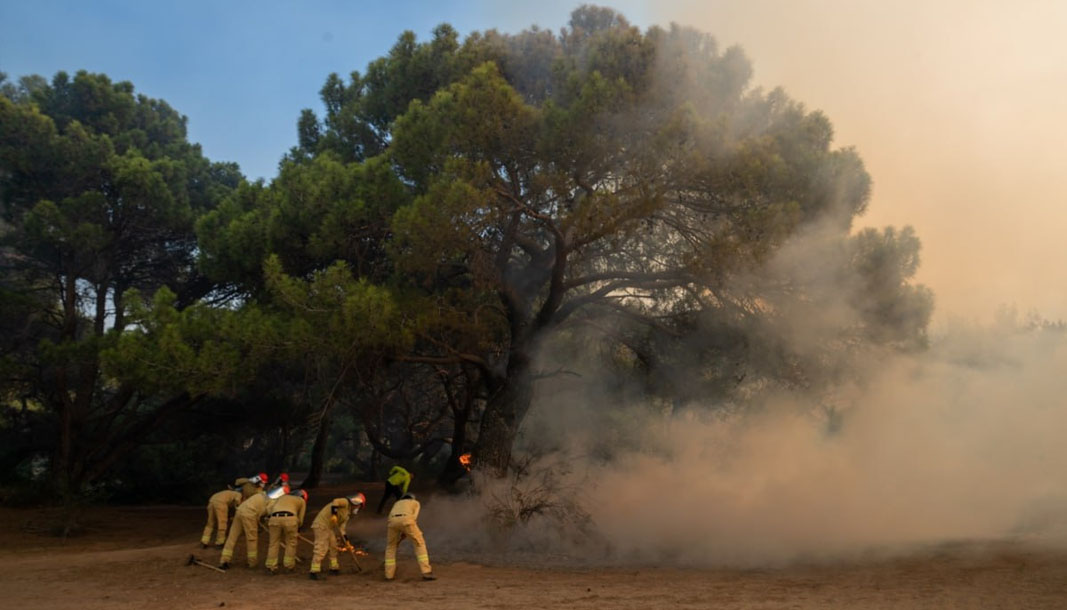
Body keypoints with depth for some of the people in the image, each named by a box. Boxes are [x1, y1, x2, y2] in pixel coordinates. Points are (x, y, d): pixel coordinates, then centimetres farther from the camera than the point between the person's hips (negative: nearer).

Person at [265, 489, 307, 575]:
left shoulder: (282, 497, 37)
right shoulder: (301, 501, 28)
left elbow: (272, 510, 29)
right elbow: (300, 519, 22)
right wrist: (297, 528, 39)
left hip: (274, 518, 2)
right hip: (290, 518, -2)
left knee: (273, 543, 14)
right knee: (291, 543, 16)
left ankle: (271, 566, 13)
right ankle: (289, 565, 20)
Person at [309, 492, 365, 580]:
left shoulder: (347, 514, 19)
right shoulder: (345, 502, -7)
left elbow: (342, 526, 15)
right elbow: (335, 501, -26)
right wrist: (334, 514, -35)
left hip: (328, 527, 10)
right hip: (321, 525, -10)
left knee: (333, 546, 18)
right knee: (321, 548, -15)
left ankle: (334, 568, 31)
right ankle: (314, 571, -16)